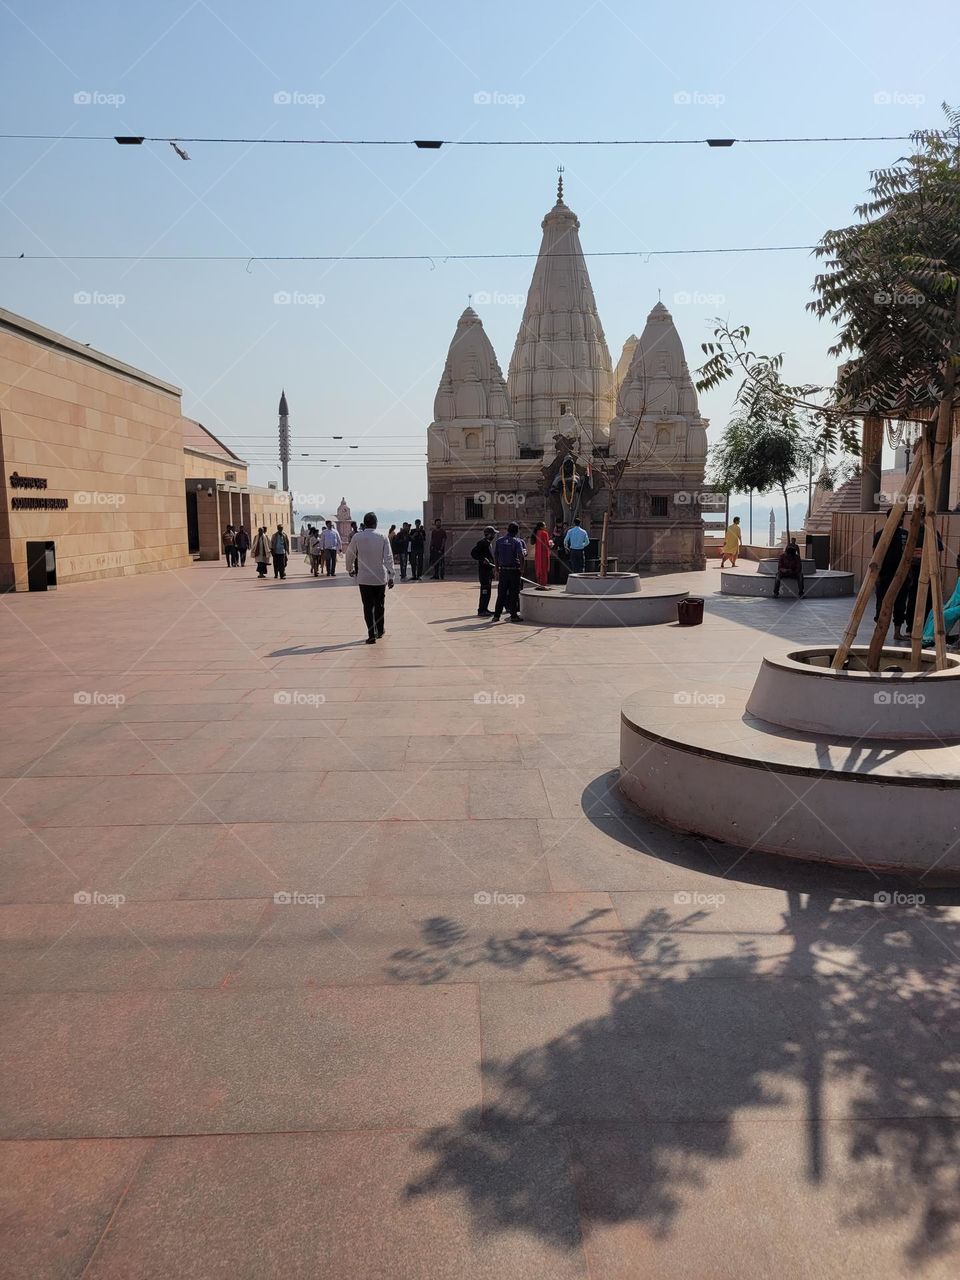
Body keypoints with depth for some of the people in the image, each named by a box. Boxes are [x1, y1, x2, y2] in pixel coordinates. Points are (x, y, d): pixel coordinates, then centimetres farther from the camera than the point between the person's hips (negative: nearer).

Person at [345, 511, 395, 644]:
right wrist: (390, 576, -4)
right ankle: (380, 631, 30)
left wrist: (350, 569, 23)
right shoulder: (383, 537, -6)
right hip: (380, 577, 1)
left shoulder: (357, 537, -5)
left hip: (364, 578, -1)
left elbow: (350, 555, 5)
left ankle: (372, 635, -2)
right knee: (379, 605, 17)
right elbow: (388, 557, -8)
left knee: (368, 606, 3)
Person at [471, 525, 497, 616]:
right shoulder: (483, 543, -15)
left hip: (488, 569, 10)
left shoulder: (489, 543, 17)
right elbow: (473, 554, -19)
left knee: (487, 590, 14)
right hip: (484, 570, -10)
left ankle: (484, 609, 21)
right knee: (485, 590, -10)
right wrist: (483, 559, -24)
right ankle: (481, 611, -8)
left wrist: (494, 566, 21)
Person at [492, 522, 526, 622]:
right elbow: (521, 556, -16)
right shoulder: (517, 541, -6)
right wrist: (521, 569, -10)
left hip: (503, 570, 4)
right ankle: (513, 615, 4)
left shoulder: (499, 541, 6)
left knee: (501, 593, 9)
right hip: (514, 570, -4)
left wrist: (497, 567, 16)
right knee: (514, 593, 3)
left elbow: (495, 555, 8)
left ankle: (496, 615, 9)